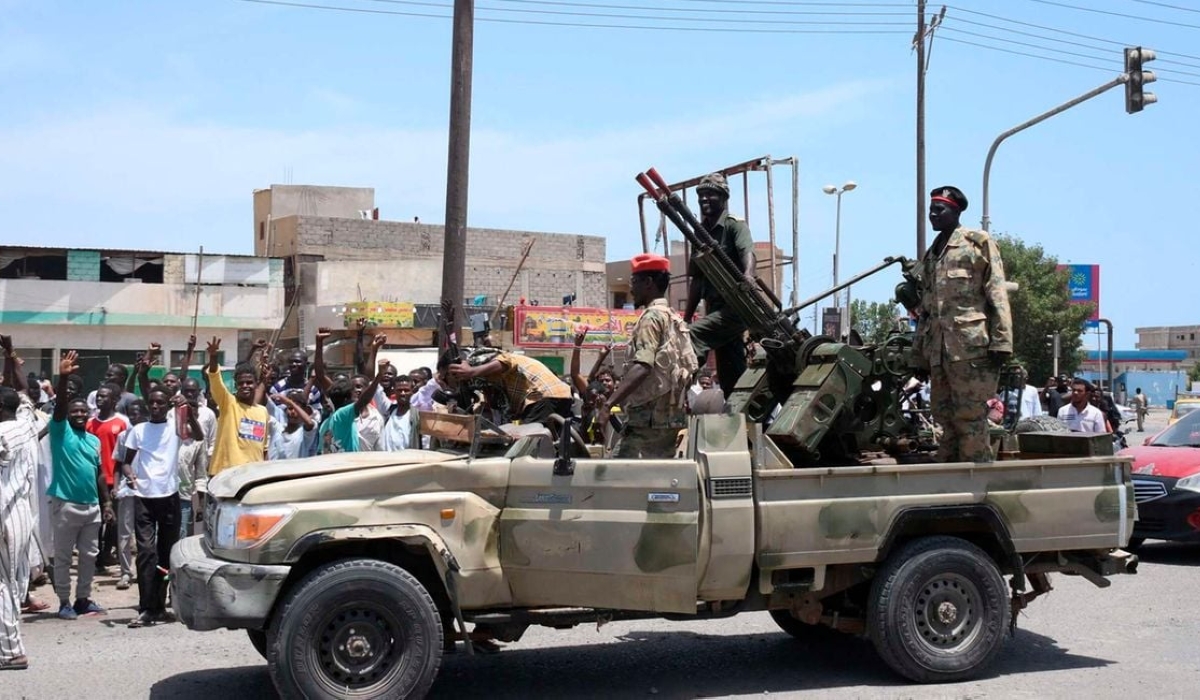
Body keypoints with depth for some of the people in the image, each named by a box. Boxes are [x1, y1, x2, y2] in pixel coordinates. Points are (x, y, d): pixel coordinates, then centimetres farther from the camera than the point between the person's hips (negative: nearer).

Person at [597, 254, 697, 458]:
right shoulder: (674, 318, 18)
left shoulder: (652, 317, -11)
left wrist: (608, 404, -31)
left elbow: (642, 368, -25)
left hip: (649, 417, -10)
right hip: (668, 415, 10)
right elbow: (690, 369, 19)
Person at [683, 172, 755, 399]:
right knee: (731, 375, 9)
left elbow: (747, 251, -25)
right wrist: (687, 316, 15)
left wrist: (748, 274, -47)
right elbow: (697, 280, 20)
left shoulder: (735, 225, -4)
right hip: (715, 308, 8)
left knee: (691, 336, -27)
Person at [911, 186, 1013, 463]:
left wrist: (1001, 343, -14)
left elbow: (997, 295, -5)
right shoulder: (929, 257, 23)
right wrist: (919, 354, 18)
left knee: (970, 419, -9)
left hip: (971, 347, -7)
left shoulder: (978, 243, 3)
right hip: (938, 353, 7)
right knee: (945, 420, 7)